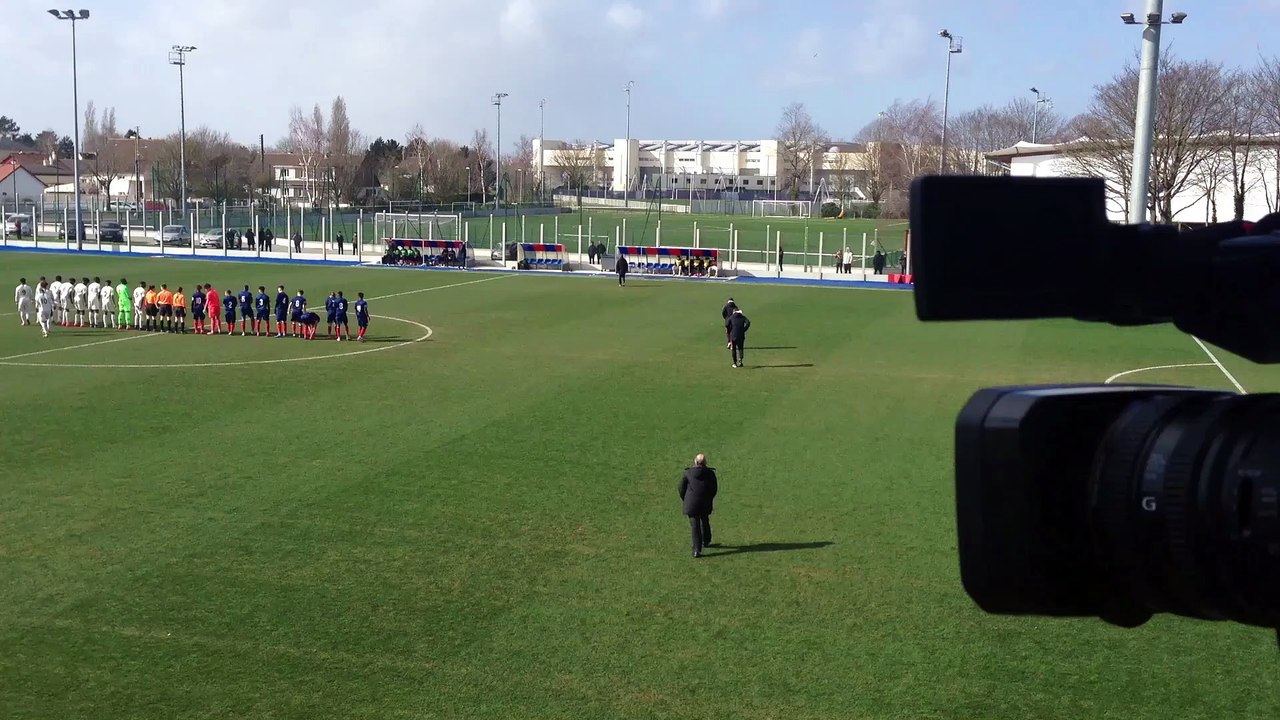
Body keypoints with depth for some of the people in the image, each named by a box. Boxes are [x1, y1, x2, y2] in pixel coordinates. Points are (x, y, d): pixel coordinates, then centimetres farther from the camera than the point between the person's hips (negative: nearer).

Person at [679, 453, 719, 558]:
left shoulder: (688, 473, -3)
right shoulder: (710, 473, -1)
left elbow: (681, 488, 2)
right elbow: (714, 489, 6)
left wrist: (685, 500, 17)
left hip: (691, 504, -2)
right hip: (705, 504, 2)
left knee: (695, 526, -1)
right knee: (705, 522, 25)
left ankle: (697, 550, -9)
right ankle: (706, 542, 44)